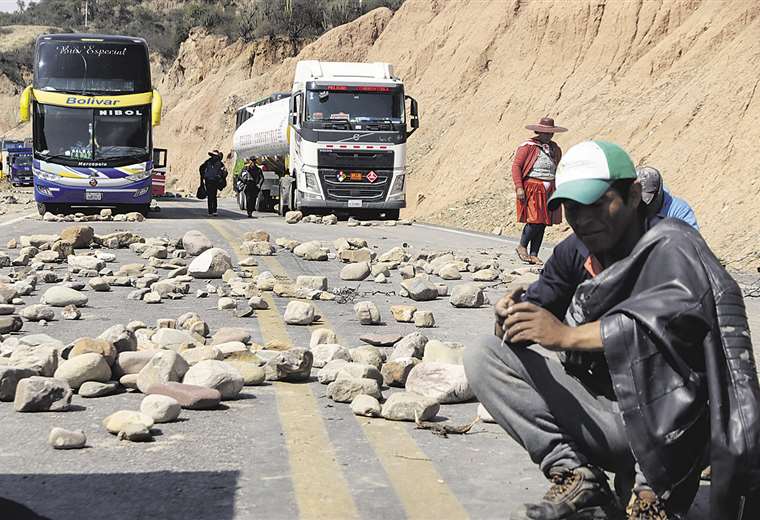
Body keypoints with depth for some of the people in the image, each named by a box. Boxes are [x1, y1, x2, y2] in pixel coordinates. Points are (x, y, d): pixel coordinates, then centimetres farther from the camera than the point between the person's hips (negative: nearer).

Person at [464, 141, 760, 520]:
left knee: (641, 323, -35)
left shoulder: (671, 245, -14)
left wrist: (567, 335, -37)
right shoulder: (576, 252, 5)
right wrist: (512, 315, -22)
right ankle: (576, 477, -18)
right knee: (483, 355, -3)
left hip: (669, 424, -6)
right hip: (602, 411, 7)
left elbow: (682, 315, -34)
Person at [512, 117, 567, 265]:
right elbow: (516, 166, -7)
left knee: (542, 223, 4)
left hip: (549, 190, 6)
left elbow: (558, 170, 24)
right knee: (535, 220, -14)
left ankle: (534, 255, 10)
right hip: (532, 188, -6)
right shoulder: (528, 146, -5)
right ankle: (522, 247, 7)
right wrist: (519, 187, -14)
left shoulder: (555, 149, 15)